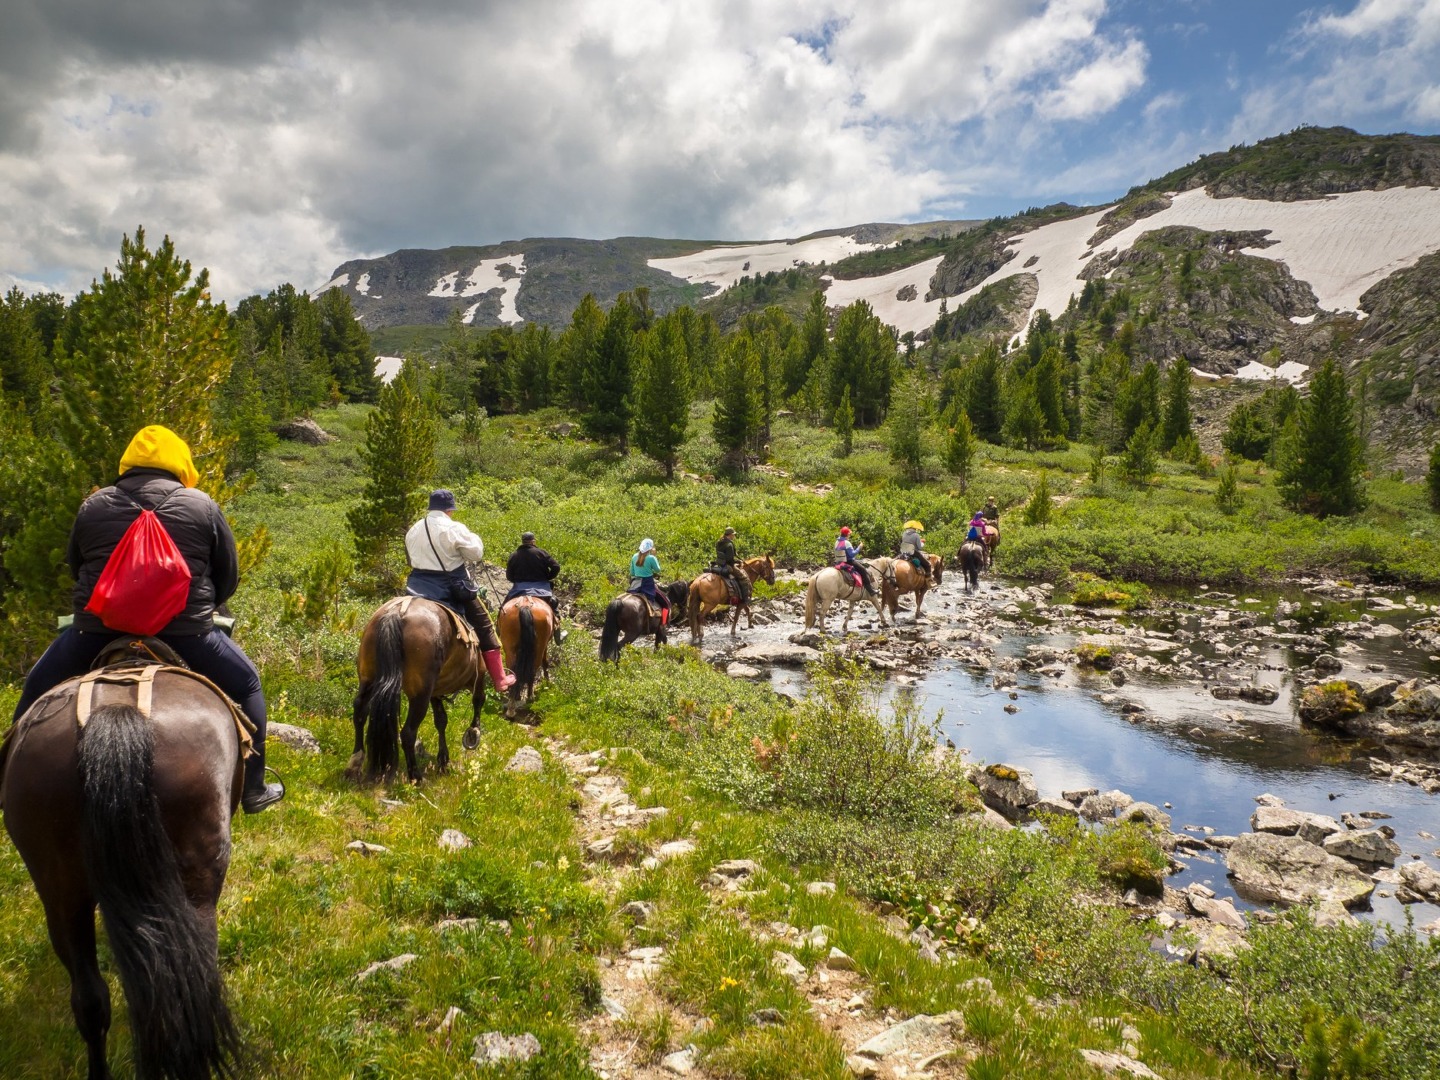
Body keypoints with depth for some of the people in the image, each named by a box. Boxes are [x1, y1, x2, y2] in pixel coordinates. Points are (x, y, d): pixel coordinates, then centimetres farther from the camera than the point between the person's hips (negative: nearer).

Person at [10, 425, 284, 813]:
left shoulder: (93, 506, 8)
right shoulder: (202, 506, 3)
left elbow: (74, 566, 19)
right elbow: (230, 576, 7)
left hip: (98, 628, 2)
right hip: (185, 631, -1)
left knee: (37, 689, 28)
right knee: (246, 684, 18)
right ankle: (253, 789, 18)